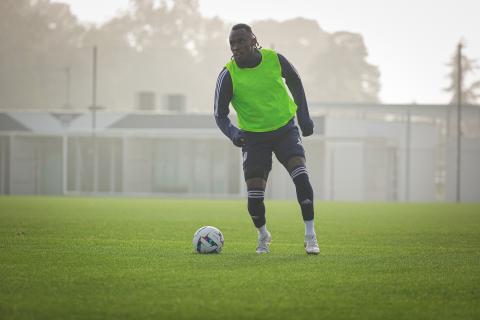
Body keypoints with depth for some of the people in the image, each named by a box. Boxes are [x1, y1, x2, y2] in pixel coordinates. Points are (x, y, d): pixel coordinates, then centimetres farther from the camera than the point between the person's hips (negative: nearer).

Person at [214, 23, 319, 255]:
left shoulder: (274, 59, -10)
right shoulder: (228, 75, -15)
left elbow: (294, 82, 10)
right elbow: (220, 115, -10)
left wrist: (304, 116, 7)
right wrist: (232, 133, -30)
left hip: (285, 129, 0)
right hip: (253, 136, 0)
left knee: (301, 176, -22)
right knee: (254, 196, -8)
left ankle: (310, 236, -11)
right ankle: (263, 236, 24)